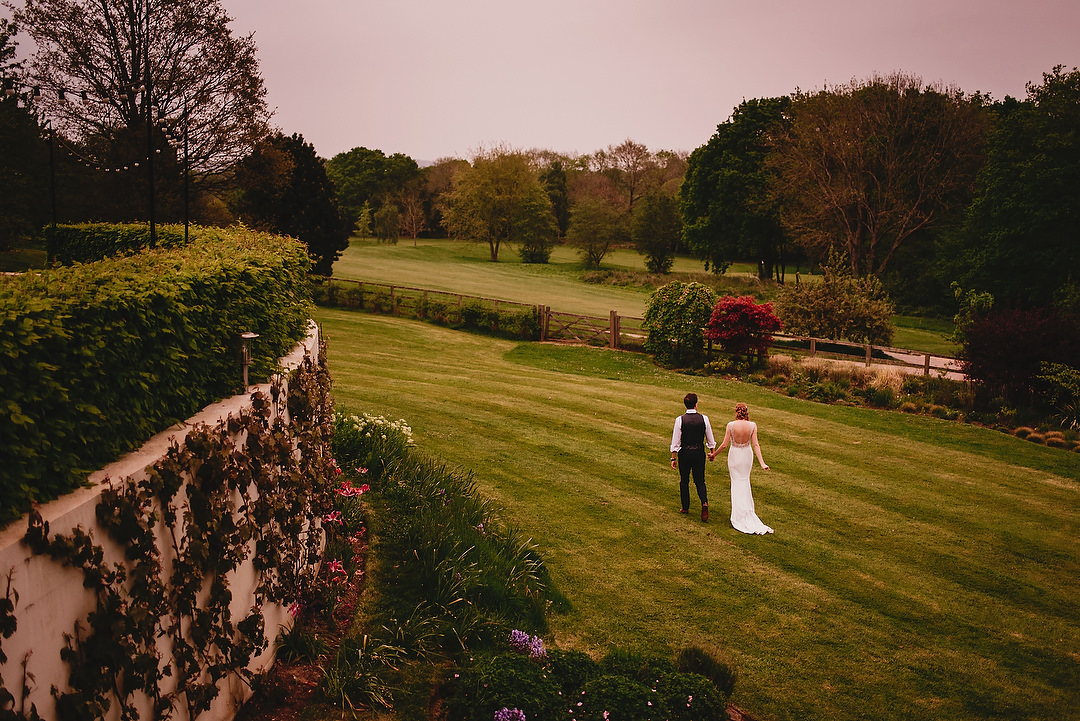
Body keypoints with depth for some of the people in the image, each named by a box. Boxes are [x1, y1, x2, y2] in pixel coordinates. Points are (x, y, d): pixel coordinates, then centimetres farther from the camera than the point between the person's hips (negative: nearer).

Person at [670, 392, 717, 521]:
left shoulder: (680, 420, -12)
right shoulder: (704, 418, -7)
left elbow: (675, 441, -9)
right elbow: (710, 439, 3)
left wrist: (674, 458, 0)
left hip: (684, 453, -1)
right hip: (699, 453, 1)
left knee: (684, 481, 15)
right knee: (700, 481, 12)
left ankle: (685, 507, 24)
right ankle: (704, 503, -11)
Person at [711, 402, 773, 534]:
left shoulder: (731, 425, -17)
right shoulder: (752, 425, -12)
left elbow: (724, 445, -13)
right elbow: (755, 445, -15)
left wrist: (714, 454, 2)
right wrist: (762, 463, -14)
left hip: (734, 455, -2)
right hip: (747, 455, 2)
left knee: (737, 482, 10)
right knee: (745, 481, 20)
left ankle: (740, 515, 13)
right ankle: (747, 512, 31)